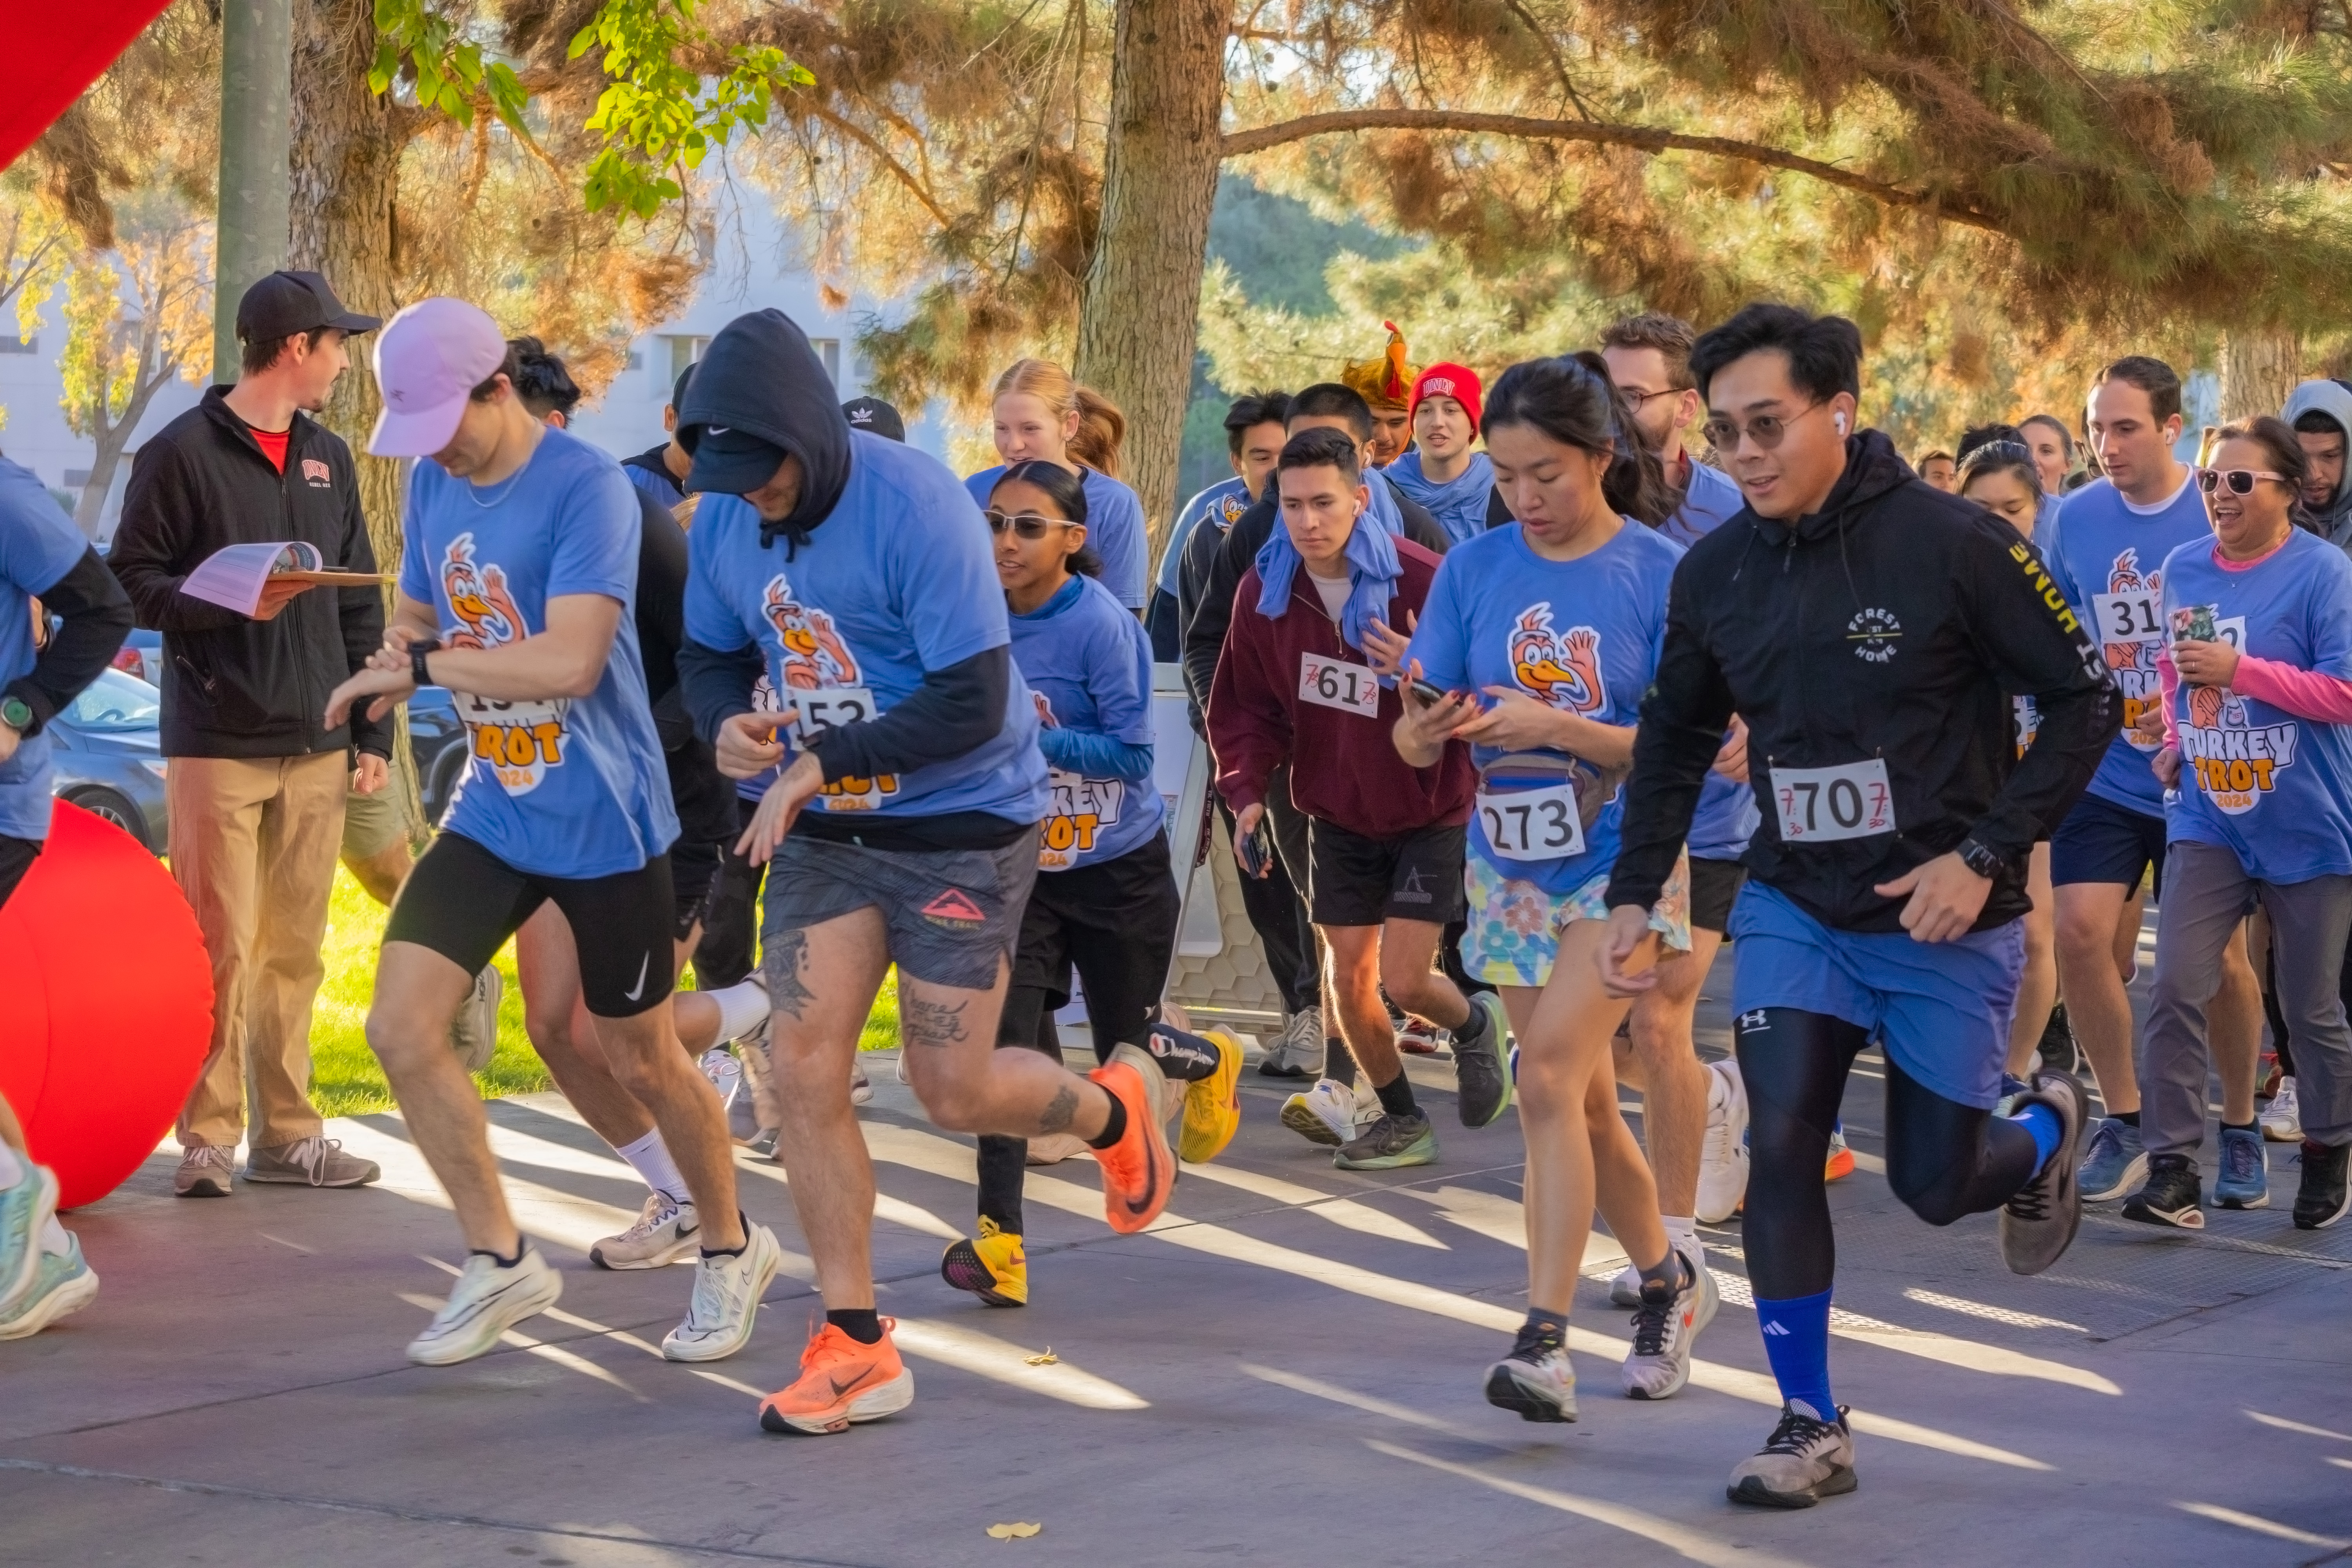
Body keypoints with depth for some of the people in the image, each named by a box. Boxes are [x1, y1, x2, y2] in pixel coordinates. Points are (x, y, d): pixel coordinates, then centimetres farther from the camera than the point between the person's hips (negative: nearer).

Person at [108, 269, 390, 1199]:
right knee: (221, 947, -6)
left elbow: (360, 607, 17)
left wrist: (371, 734, 12)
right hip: (218, 745, -5)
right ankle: (208, 1137, 1)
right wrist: (229, 605, -22)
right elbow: (132, 579, -7)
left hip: (316, 747, 6)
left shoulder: (328, 459, 15)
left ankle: (287, 1132, 14)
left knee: (296, 950, 8)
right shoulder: (184, 452, -4)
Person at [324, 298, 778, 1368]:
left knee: (641, 1061, 7)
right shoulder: (433, 481, 3)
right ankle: (499, 1261, 9)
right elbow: (416, 612, 15)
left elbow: (568, 660, -31)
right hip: (492, 809, 6)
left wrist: (424, 666, -26)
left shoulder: (587, 489, -21)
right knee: (399, 1026, -7)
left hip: (602, 825, -6)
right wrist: (398, 658, -8)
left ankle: (730, 1250, 32)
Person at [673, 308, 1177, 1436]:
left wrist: (817, 763, -26)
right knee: (802, 1067, -5)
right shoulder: (722, 521, -3)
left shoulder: (917, 509, -23)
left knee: (952, 1089, -3)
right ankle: (856, 1349, 5)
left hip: (962, 821, -6)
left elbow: (972, 704, -24)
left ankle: (1116, 1108, 32)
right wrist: (725, 721, -10)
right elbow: (708, 653, 14)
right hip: (826, 826, 6)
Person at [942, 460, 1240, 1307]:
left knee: (1125, 1051, 13)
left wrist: (1032, 736, -30)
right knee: (1006, 1042, -15)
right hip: (1021, 864, 3)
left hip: (1119, 870, -3)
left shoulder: (1102, 626, -21)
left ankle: (1213, 1062, 50)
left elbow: (1133, 754, -20)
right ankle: (1000, 1241, -15)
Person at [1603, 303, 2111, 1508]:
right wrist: (1635, 892, 7)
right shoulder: (1715, 573, -2)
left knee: (1934, 1184, 5)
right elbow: (1675, 740, 14)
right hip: (1794, 906, 3)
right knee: (1779, 1146, -11)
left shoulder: (1953, 544, -17)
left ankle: (2047, 1129, 41)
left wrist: (1986, 854, -17)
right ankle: (1810, 1427, 1)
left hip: (1945, 917, -3)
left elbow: (2086, 699, -11)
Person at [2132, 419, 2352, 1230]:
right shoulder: (2184, 569, 4)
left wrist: (2238, 668, -25)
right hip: (2208, 819, 4)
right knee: (2176, 989, -10)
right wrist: (2176, 737, 9)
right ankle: (2173, 1170, -8)